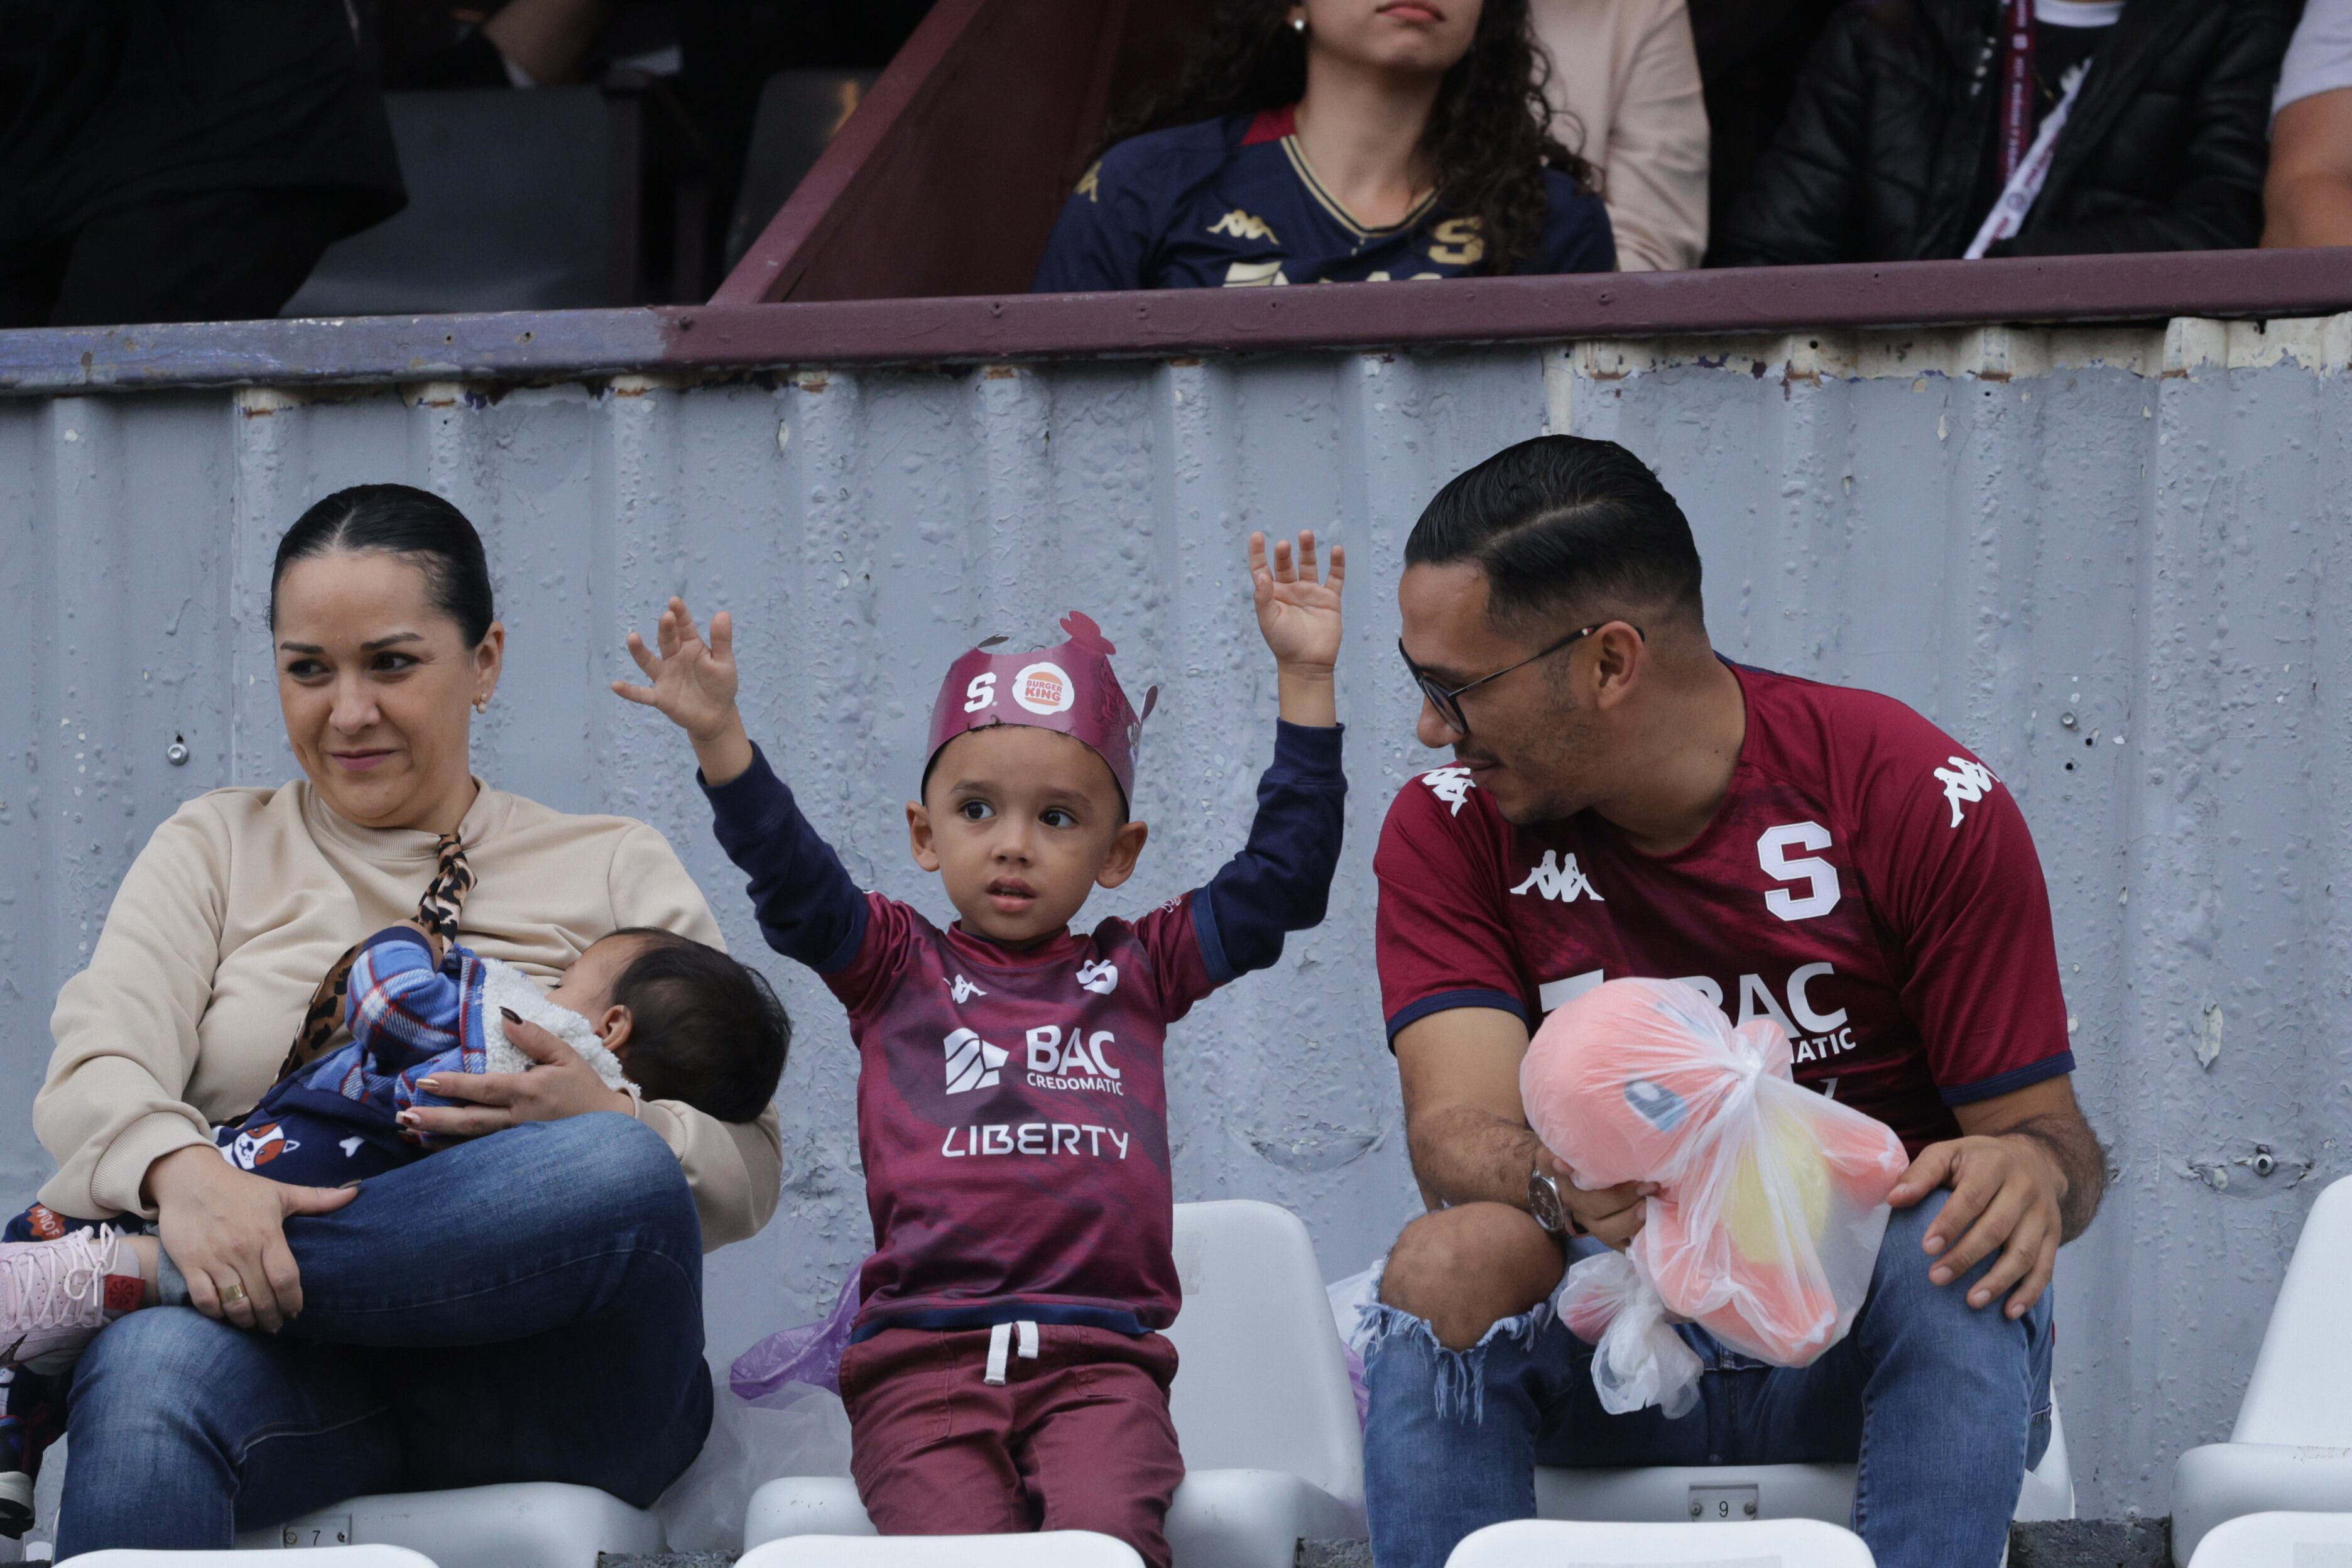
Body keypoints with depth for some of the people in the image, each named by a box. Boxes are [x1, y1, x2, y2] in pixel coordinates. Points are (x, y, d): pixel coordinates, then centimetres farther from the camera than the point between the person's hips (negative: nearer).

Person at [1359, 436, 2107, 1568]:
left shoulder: (1923, 804, -9)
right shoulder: (1450, 828, -2)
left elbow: (2047, 1129, -6)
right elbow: (1456, 1129, -16)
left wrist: (2031, 1172, -32)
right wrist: (1564, 1186, -41)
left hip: (1862, 1345, -2)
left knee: (1962, 1246, -34)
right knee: (1446, 1268, -29)